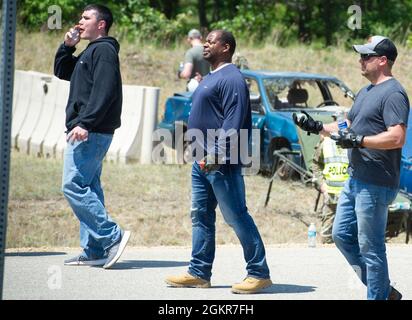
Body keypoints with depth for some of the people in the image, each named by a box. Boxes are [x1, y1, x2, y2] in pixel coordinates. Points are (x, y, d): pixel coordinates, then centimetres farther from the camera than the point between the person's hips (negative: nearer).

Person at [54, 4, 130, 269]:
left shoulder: (103, 50, -10)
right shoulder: (90, 52, 21)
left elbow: (104, 91, -21)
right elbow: (61, 71, 32)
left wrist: (84, 123, -27)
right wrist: (67, 46, 16)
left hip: (90, 132, -11)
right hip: (90, 133, 11)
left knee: (74, 186, -14)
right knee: (89, 189, 9)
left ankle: (113, 236, -14)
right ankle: (95, 251, 10)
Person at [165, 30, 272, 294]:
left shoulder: (231, 79, -13)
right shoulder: (211, 77, 19)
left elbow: (233, 123, -22)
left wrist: (215, 154, -26)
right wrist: (202, 154, 19)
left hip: (220, 163, -11)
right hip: (203, 162, 11)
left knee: (237, 217, -8)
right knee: (201, 216, 10)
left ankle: (259, 273, -4)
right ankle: (199, 272, 15)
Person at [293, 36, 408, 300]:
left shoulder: (393, 93, -14)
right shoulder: (366, 92, 18)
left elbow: (397, 138, -24)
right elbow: (349, 126, 27)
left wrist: (358, 141, -23)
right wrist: (318, 127, 14)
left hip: (376, 185, -11)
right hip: (356, 179, 11)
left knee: (370, 246, -6)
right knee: (342, 234, 14)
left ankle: (379, 295, 2)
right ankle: (384, 289, 20)